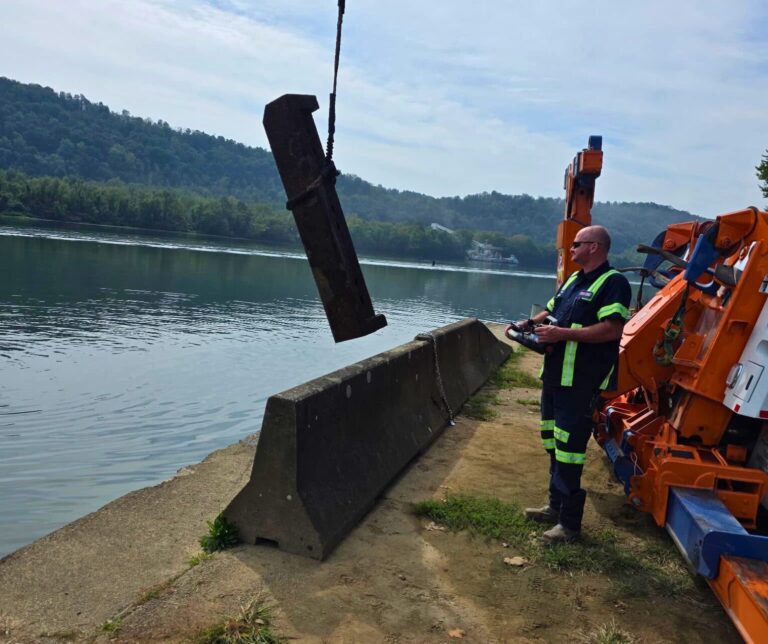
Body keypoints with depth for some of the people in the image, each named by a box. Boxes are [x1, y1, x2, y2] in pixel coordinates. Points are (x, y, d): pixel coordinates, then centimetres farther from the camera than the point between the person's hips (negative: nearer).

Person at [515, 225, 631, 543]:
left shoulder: (613, 283, -12)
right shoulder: (573, 279, 17)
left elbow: (612, 329, -24)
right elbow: (551, 311, 27)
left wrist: (563, 334, -25)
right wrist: (531, 323, 7)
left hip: (580, 383, -10)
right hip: (555, 374, 10)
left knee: (568, 449, -6)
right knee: (553, 443, 19)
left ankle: (569, 523, 6)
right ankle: (556, 507, 34)